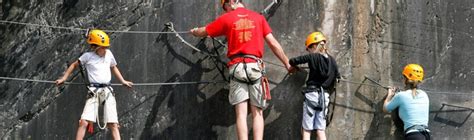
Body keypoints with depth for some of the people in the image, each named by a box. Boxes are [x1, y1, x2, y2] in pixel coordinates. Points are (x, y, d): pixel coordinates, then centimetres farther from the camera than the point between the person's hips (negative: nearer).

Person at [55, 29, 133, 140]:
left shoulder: (109, 54, 11)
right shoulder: (88, 56, 1)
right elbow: (74, 65, 16)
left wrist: (123, 81, 30)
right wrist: (63, 78, 15)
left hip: (108, 91, 3)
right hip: (94, 92, -3)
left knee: (113, 124, -1)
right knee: (84, 122, -15)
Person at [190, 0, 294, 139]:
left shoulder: (226, 19, 7)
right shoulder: (259, 18, 9)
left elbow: (203, 32, 20)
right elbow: (273, 43, 6)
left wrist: (194, 31, 43)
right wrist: (287, 64, 14)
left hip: (237, 67, 0)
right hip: (255, 66, 1)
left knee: (241, 113, -4)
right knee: (257, 113, 2)